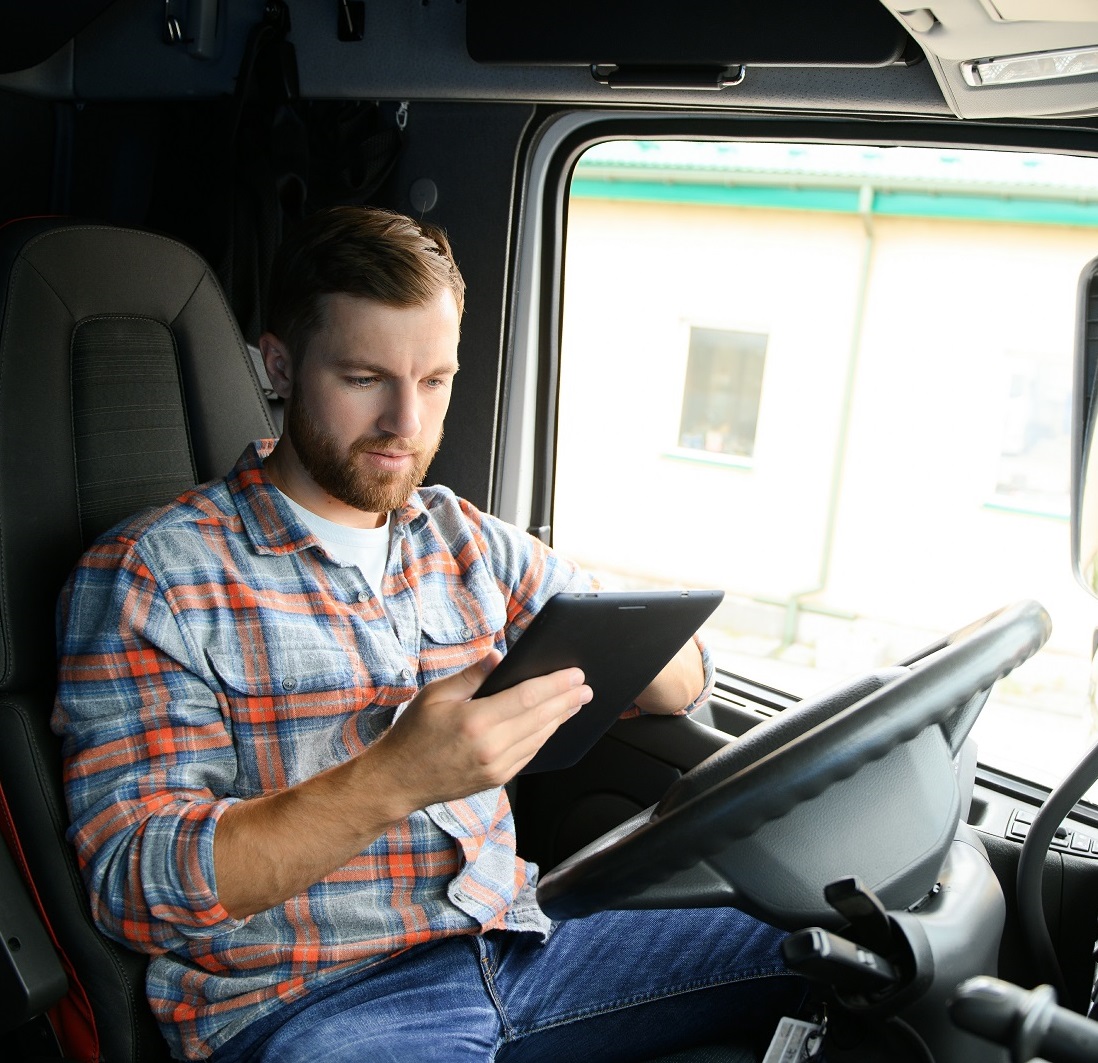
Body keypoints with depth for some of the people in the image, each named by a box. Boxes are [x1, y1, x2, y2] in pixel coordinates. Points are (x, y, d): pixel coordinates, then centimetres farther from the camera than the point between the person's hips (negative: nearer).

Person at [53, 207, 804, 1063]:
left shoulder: (466, 541, 9)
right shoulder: (148, 575, -8)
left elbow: (686, 683, 10)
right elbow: (137, 888, -14)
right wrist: (396, 777, -29)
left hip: (514, 947, 6)